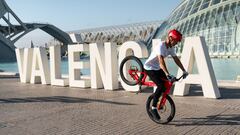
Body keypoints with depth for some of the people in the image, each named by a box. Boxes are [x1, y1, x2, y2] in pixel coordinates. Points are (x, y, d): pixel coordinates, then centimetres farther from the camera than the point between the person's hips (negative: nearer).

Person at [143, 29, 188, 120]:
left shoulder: (171, 48, 0)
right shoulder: (160, 46, -27)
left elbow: (176, 59, 7)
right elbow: (161, 61, -39)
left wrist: (184, 71, 4)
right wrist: (167, 74, -49)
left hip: (157, 68, 9)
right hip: (149, 68, -9)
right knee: (161, 86, -22)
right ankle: (153, 108, -11)